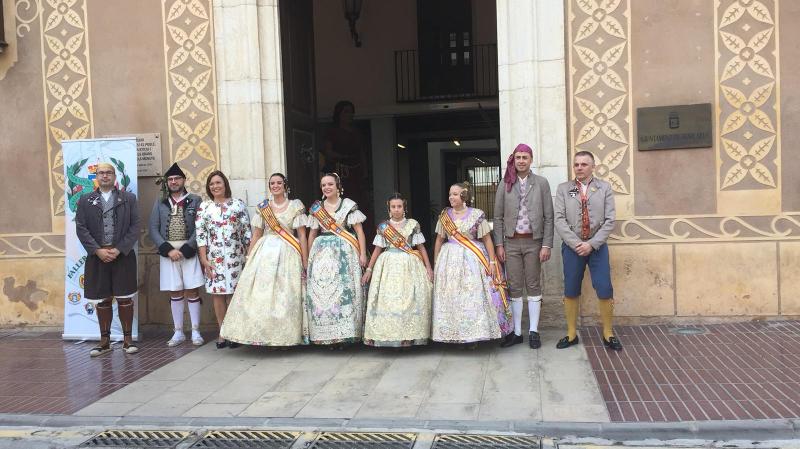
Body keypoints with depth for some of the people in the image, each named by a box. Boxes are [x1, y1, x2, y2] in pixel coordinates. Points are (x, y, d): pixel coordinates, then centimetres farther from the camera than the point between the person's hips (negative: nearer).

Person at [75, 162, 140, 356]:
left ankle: (128, 339, 11)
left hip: (123, 255, -1)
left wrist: (119, 249, -12)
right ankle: (105, 340, 17)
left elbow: (135, 227, -1)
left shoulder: (129, 198, 5)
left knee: (124, 298, 2)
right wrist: (98, 250, -10)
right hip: (97, 257, 2)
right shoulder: (85, 200, 9)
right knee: (102, 300, 8)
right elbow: (81, 228, 2)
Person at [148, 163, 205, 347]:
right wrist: (169, 250, -10)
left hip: (189, 251, -2)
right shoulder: (160, 203, 9)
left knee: (192, 291, 1)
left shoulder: (195, 201, 2)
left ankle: (195, 332, 9)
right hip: (168, 252, 2)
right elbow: (153, 230, 3)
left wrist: (184, 250, -13)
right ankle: (178, 332, 16)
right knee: (175, 293, 8)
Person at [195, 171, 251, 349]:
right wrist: (204, 259, -4)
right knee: (218, 294, 1)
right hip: (214, 258, 1)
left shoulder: (238, 204, 6)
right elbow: (200, 234, 4)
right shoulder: (204, 207, 8)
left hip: (236, 256, -1)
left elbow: (247, 232, 5)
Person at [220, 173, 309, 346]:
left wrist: (305, 262, -5)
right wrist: (249, 258, 6)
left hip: (287, 254, -2)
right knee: (261, 292, -3)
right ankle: (262, 333, 6)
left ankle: (284, 335, 8)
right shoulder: (263, 207, 10)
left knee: (285, 294, -3)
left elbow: (302, 235, 0)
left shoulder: (295, 206, 2)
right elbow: (256, 235, 12)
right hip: (264, 252, 3)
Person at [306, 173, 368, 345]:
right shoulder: (316, 208, 14)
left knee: (344, 290, -8)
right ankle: (326, 335, 3)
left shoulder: (349, 205, 4)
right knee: (321, 291, -3)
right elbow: (312, 234, 18)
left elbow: (359, 230, 1)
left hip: (345, 252, -3)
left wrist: (362, 253, -8)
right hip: (321, 253, 3)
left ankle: (344, 333, -2)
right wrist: (309, 257, 13)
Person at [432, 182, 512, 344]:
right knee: (451, 298, 3)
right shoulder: (445, 215, 7)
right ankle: (454, 335, 13)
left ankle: (475, 335, 7)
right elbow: (439, 240, 12)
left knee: (474, 297, -3)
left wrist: (492, 261, -6)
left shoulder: (477, 215, -3)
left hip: (472, 259, -3)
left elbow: (487, 239, -1)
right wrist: (435, 263, 9)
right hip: (450, 260, 3)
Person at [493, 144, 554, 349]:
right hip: (511, 242, 1)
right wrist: (498, 244, -2)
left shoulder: (541, 183, 2)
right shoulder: (505, 184, 5)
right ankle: (516, 332, 13)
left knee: (533, 286, 5)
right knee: (514, 287, 5)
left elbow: (548, 217, 0)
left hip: (533, 241, -1)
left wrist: (546, 245, -6)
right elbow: (498, 217, 5)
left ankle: (533, 331, 14)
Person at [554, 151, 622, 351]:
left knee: (605, 291, -1)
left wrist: (591, 244, -12)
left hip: (597, 246, 0)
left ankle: (608, 334, 14)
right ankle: (571, 334, 17)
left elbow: (609, 221, -3)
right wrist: (576, 243, -13)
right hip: (572, 247, 0)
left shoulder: (604, 188, 3)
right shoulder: (563, 189, 4)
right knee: (570, 291, 5)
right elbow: (559, 220, -3)